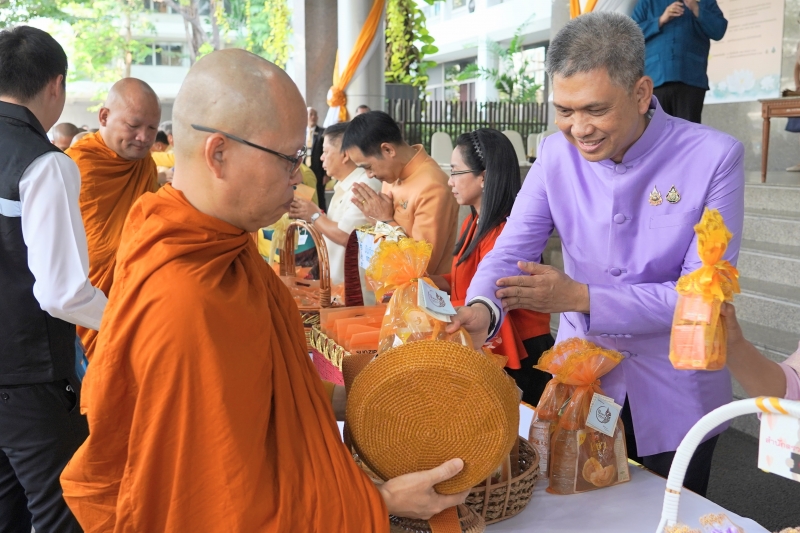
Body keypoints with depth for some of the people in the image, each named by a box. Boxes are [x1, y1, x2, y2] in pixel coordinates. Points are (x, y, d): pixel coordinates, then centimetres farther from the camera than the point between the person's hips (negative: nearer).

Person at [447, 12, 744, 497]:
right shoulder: (556, 154, -8)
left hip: (674, 398, -2)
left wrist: (581, 298, -29)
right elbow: (511, 250, -11)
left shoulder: (714, 157, -18)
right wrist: (482, 309, -33)